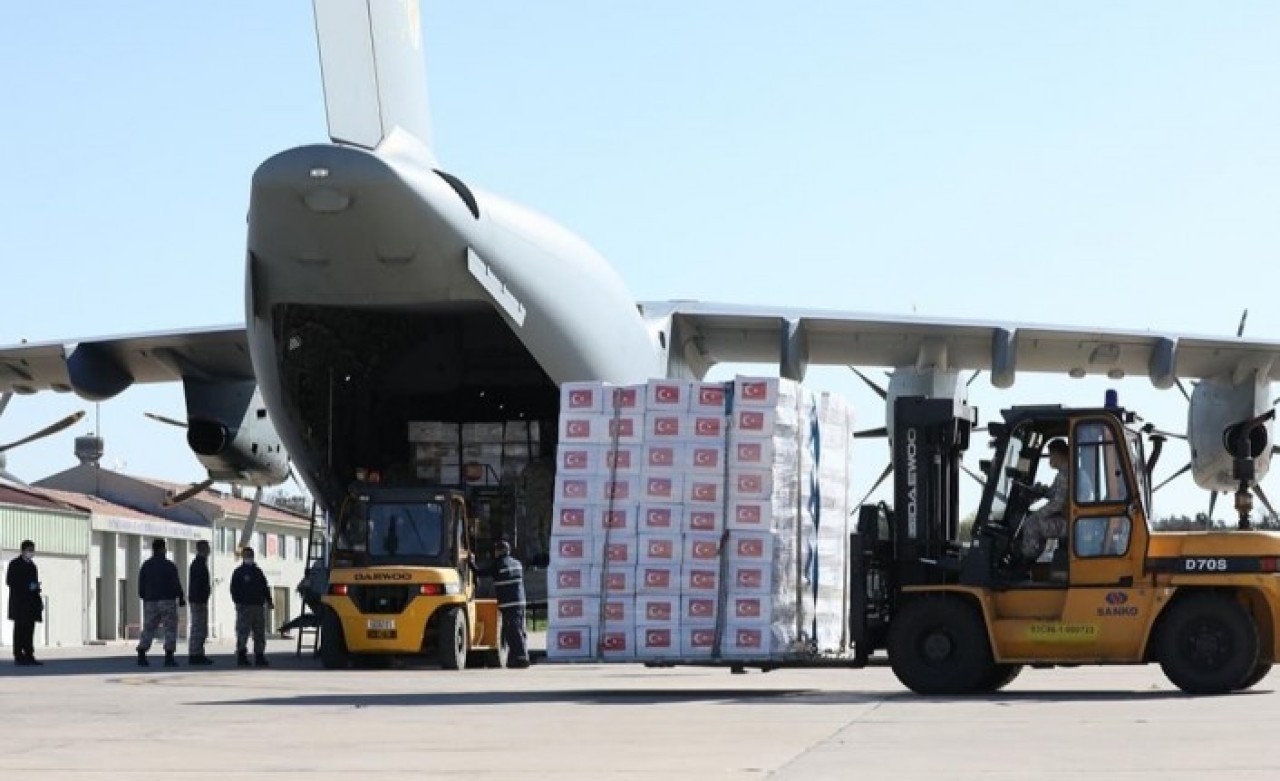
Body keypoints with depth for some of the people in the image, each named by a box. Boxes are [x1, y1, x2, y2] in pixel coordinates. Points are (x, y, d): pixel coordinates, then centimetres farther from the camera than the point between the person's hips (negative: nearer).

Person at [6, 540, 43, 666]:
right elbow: (9, 581, -9)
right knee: (20, 629, -7)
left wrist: (39, 600, 12)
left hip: (31, 603, 7)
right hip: (19, 602, -7)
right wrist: (27, 586, -17)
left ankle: (29, 656, 5)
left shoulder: (32, 565, 19)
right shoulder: (15, 564, -1)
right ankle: (19, 657, -8)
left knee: (29, 630, 4)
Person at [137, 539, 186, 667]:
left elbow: (141, 587, 7)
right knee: (170, 629, 0)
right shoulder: (169, 566, -8)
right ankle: (169, 658, -7)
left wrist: (145, 598, 21)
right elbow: (176, 585, -8)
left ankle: (141, 657, 0)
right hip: (167, 602, -4)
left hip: (150, 602, 4)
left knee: (148, 629, 9)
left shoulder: (145, 566, 6)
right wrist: (181, 599, 5)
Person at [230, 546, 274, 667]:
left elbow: (265, 588, 20)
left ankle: (259, 656, 11)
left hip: (258, 606, 5)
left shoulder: (258, 572, 18)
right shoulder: (238, 572, 3)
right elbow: (234, 589, -3)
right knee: (243, 632, -8)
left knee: (260, 634, 6)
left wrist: (269, 601, 9)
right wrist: (238, 602, -15)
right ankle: (241, 656, -5)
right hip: (244, 607, -5)